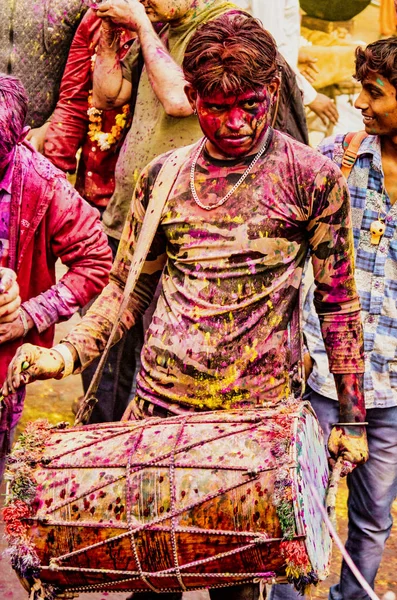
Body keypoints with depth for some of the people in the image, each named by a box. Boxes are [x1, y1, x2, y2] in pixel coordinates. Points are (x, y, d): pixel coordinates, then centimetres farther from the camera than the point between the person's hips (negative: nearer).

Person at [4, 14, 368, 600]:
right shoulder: (162, 178, 6)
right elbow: (128, 289, 12)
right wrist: (67, 354, -4)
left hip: (258, 416, -2)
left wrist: (352, 417, 2)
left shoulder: (313, 179, -3)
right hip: (158, 406, 3)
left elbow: (339, 305, 1)